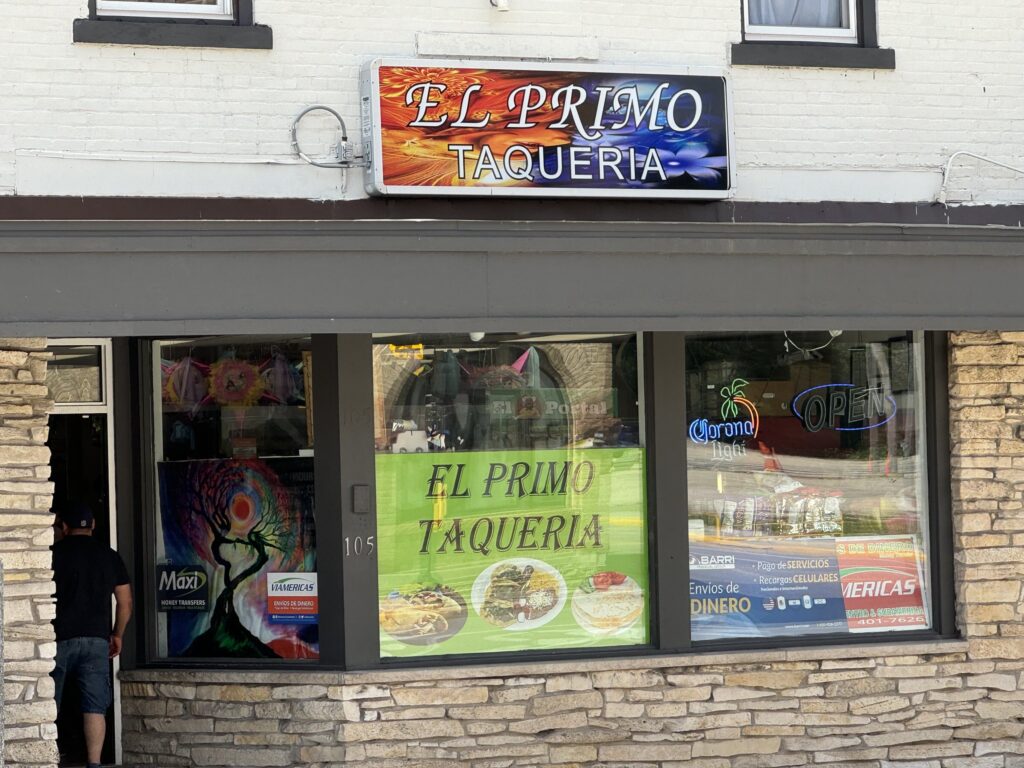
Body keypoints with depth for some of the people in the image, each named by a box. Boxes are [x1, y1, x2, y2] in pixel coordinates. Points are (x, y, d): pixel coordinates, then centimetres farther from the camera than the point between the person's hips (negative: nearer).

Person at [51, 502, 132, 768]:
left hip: (59, 638, -2)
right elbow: (125, 603, 10)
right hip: (97, 639, 2)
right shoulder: (110, 556, 9)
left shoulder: (53, 553, 0)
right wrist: (117, 635, 22)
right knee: (95, 707, -1)